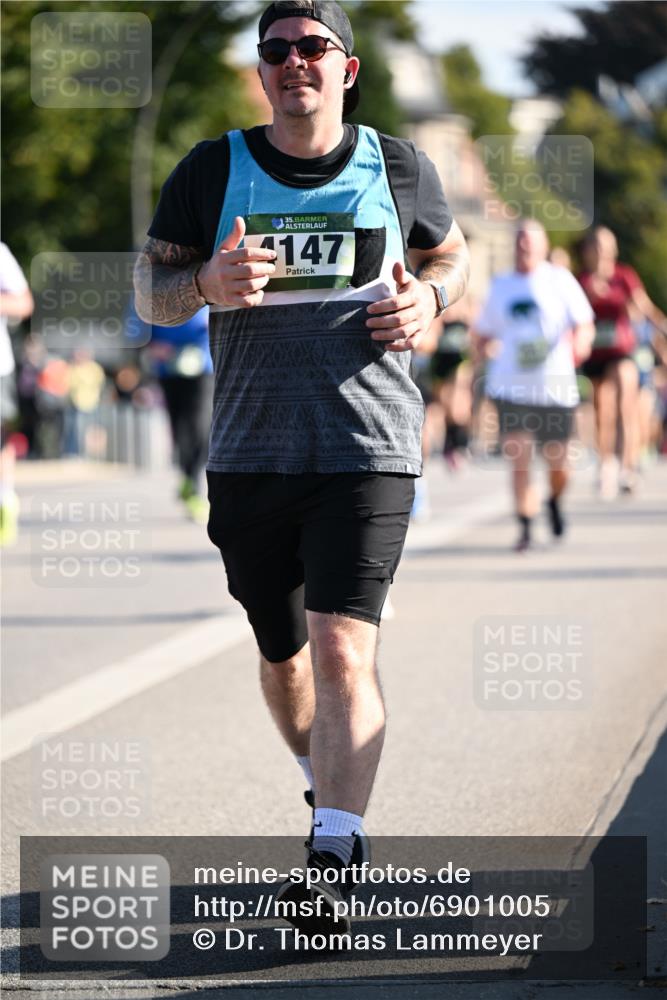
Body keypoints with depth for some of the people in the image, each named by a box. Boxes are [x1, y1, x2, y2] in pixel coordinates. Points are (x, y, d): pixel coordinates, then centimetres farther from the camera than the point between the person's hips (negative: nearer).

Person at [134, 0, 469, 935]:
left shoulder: (397, 167, 4)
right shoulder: (213, 171, 4)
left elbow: (451, 255, 20)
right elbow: (149, 293, 6)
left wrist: (428, 300, -4)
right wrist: (208, 282, -17)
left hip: (368, 451, -2)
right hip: (250, 456, 2)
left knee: (342, 649, -17)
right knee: (283, 655, 15)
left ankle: (334, 861, -19)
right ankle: (328, 790, 43)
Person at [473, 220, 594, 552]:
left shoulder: (559, 279, 4)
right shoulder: (501, 285, 12)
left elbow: (585, 324, 1)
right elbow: (484, 332, 20)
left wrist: (579, 341, -22)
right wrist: (487, 347, -4)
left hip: (554, 386, -1)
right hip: (510, 387, 1)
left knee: (557, 462, 5)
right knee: (518, 460, -10)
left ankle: (555, 501, 36)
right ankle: (525, 527, -4)